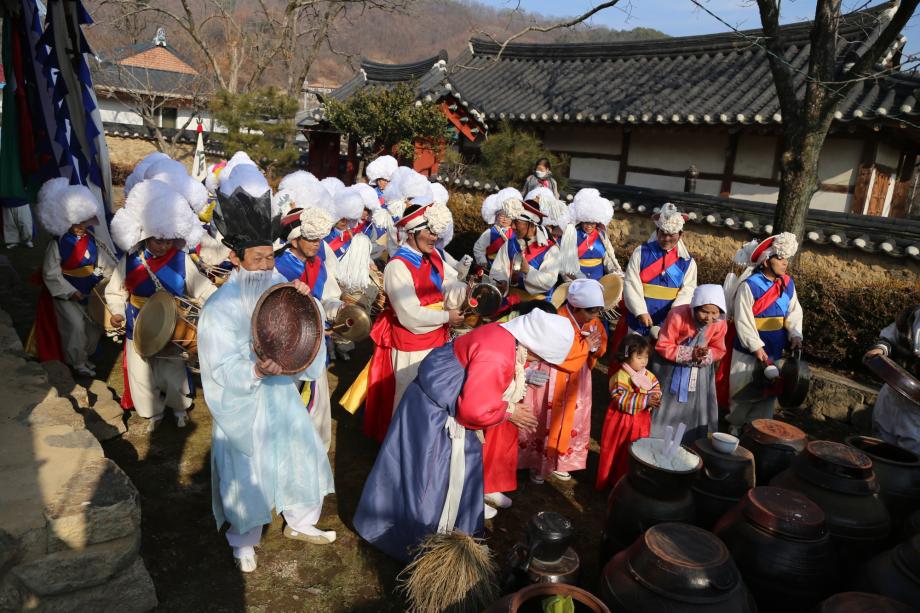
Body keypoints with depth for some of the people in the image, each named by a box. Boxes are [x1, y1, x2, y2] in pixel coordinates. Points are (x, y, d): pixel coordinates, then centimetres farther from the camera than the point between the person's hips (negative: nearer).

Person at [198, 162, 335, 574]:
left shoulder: (279, 290, -4)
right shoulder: (220, 308, -20)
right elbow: (222, 368, -21)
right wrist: (255, 371, -39)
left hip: (281, 396, 5)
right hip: (243, 406, -5)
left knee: (301, 457, 17)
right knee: (248, 475, 11)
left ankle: (300, 523, 43)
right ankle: (244, 541, 38)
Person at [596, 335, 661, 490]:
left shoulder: (650, 376, 3)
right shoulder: (621, 377, -19)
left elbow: (656, 392, 4)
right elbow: (621, 400, -26)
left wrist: (655, 399, -21)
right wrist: (645, 400, -29)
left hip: (641, 423, 6)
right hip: (622, 421, -6)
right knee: (616, 452, 6)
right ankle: (608, 481, 19)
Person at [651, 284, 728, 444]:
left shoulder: (720, 324, -18)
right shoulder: (677, 316, -32)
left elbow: (719, 350, -4)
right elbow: (663, 346, -25)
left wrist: (706, 356, -27)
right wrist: (689, 354, -32)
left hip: (700, 370, 4)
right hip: (670, 367, -3)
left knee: (696, 410, 8)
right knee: (665, 409, 4)